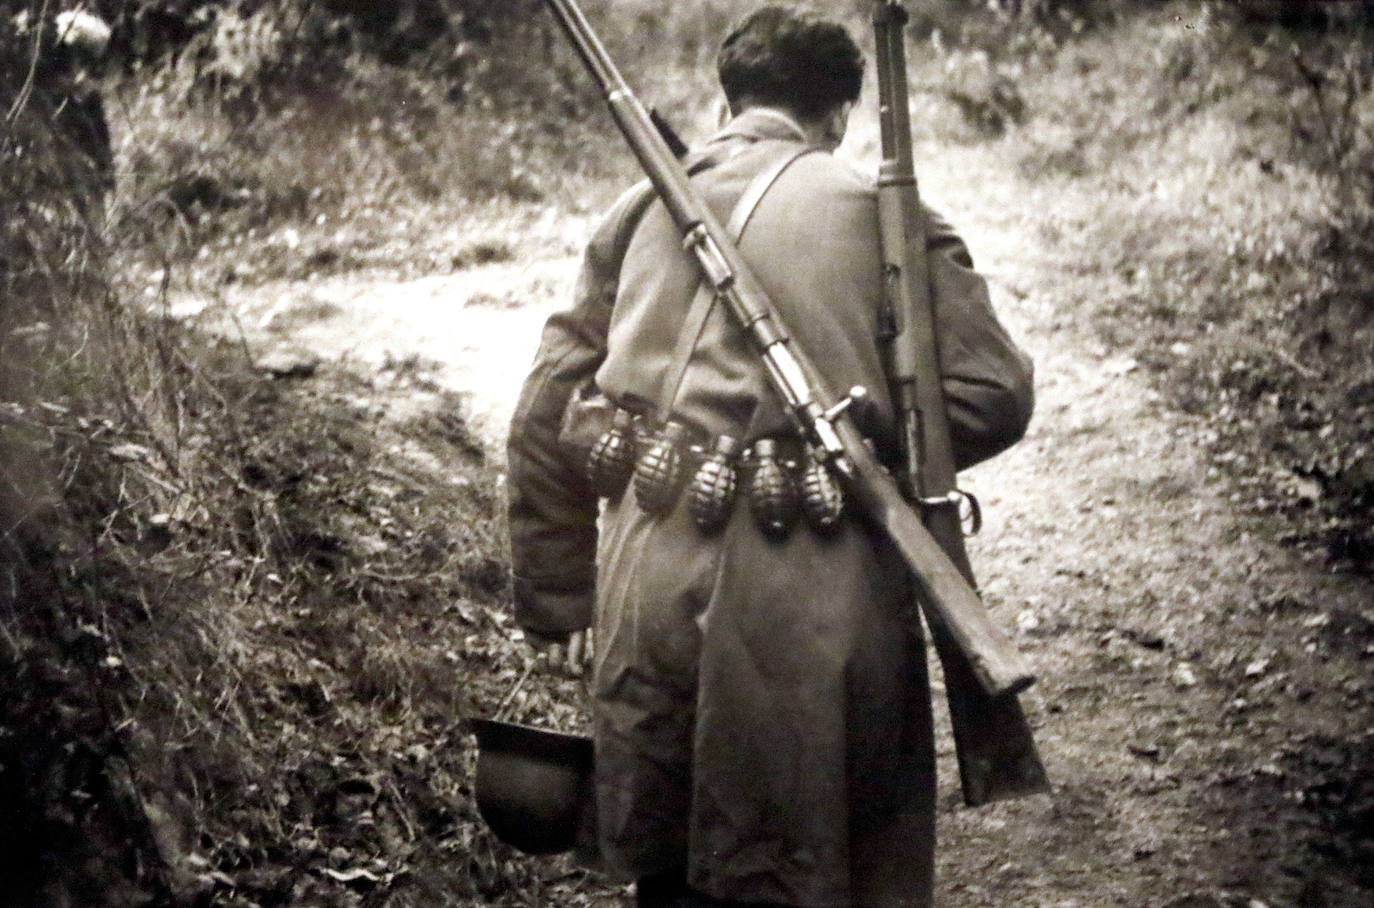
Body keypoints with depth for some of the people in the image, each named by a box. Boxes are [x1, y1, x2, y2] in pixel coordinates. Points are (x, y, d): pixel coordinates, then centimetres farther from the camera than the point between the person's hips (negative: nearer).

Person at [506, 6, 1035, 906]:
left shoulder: (641, 210, 13)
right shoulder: (881, 215, 2)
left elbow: (548, 417, 13)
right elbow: (993, 393, -4)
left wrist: (554, 609, 19)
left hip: (647, 589, 4)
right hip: (802, 611, -4)